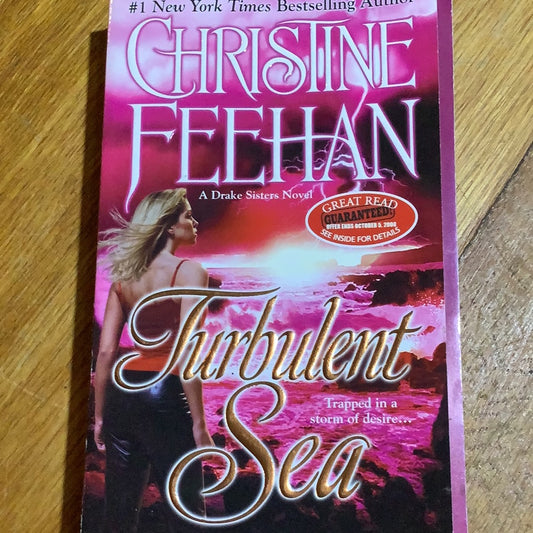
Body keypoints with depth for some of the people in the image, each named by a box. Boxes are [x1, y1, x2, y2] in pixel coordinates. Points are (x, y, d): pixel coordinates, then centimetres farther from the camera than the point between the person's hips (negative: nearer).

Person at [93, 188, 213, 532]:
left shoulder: (124, 277, 9)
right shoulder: (188, 271, -8)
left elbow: (106, 352, 6)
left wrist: (100, 415, 13)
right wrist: (198, 421, -14)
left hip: (123, 395, 7)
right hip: (164, 394, -6)